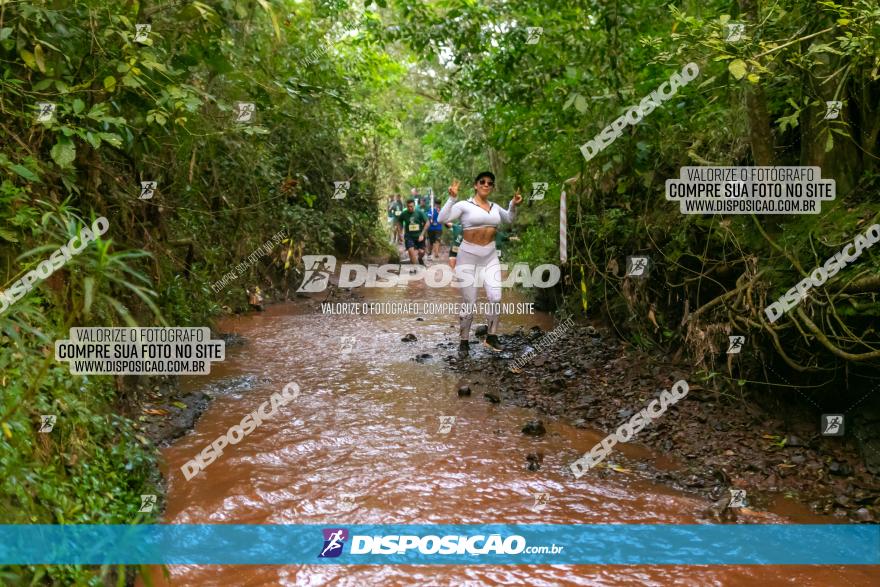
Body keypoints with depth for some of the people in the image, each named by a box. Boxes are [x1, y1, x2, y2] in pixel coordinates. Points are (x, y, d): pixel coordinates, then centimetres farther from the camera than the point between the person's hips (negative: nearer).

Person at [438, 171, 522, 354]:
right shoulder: (464, 205, -8)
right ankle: (463, 341, 15)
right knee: (469, 303, -1)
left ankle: (491, 337, 8)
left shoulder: (495, 207, 9)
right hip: (468, 257, -4)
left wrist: (513, 205, 9)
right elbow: (442, 218, -19)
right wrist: (452, 198, -26)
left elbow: (509, 219, 27)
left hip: (490, 257, 4)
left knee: (495, 297, -9)